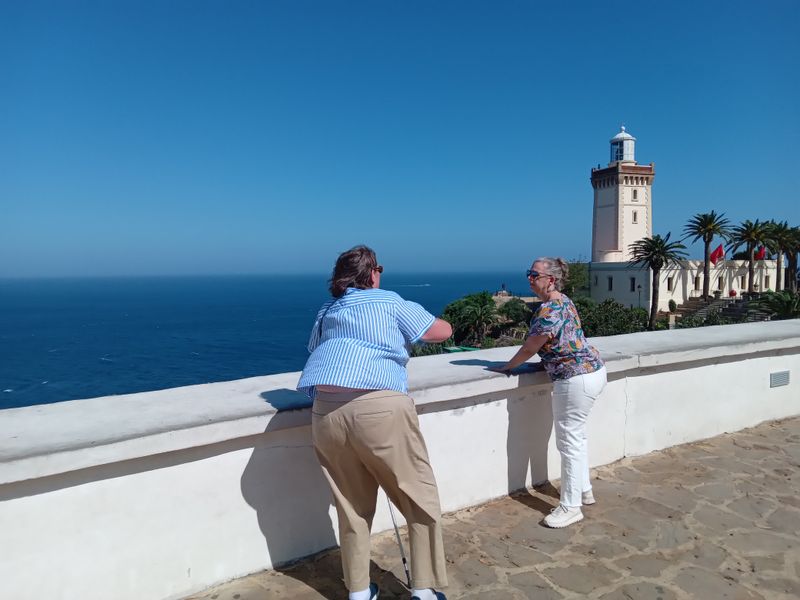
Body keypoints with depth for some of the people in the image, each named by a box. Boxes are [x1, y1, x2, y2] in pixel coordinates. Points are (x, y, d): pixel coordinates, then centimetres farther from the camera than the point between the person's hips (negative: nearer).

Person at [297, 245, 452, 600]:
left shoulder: (326, 313, 21)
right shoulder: (390, 302, 10)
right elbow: (444, 331, 16)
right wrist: (408, 330, 34)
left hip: (326, 412, 5)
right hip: (379, 409, -5)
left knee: (352, 506, 18)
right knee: (421, 500, 12)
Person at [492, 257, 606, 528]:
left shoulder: (548, 310, -21)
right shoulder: (563, 301, 10)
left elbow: (529, 349, -15)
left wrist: (507, 367, 0)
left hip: (576, 378, -11)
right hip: (592, 370, 11)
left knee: (568, 441, 0)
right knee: (575, 436, 22)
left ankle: (571, 507, 11)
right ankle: (584, 490, 36)